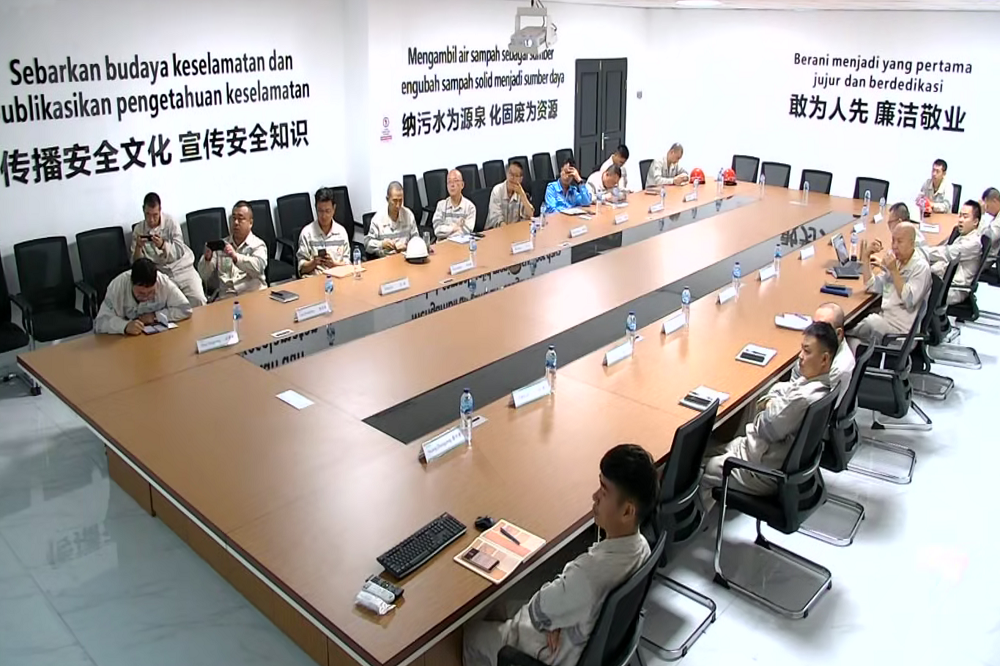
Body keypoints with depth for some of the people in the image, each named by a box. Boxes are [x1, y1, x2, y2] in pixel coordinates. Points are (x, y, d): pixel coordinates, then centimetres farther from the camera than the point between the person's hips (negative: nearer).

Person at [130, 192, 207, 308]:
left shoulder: (170, 222, -3)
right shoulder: (138, 229, 3)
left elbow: (180, 251, -10)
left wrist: (162, 245, -29)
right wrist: (138, 246, -20)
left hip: (182, 267, -1)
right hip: (160, 273, 1)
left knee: (198, 300, -21)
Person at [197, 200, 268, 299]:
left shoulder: (258, 245, 10)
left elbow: (258, 267, -13)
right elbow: (204, 276, 12)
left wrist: (235, 257, -27)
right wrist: (207, 258, -8)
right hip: (226, 296, 2)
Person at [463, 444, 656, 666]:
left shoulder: (589, 575, -42)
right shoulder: (640, 546, -16)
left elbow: (537, 612, -23)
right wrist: (555, 614, -11)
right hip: (597, 640, 7)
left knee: (473, 634, 14)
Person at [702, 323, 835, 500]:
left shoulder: (803, 399, -33)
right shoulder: (820, 383, -5)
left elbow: (765, 429, -21)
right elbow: (782, 388, 11)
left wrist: (768, 407, -2)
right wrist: (770, 400, -9)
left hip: (769, 473, -10)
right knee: (711, 453, 20)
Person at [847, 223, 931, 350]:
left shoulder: (921, 267, -12)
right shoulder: (894, 259, 10)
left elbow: (909, 301, -23)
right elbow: (873, 287, 9)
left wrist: (894, 270, -24)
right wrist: (865, 259, 2)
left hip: (900, 328, -7)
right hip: (885, 318, 7)